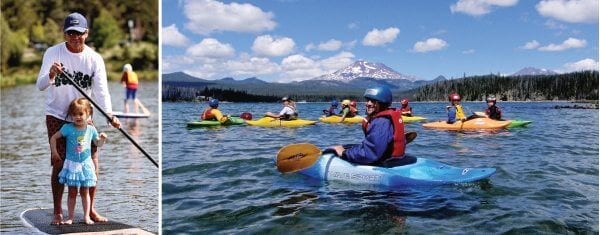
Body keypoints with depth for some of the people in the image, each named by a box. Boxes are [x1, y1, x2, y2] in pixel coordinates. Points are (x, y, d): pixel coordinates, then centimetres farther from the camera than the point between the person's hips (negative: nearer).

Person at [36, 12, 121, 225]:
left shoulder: (95, 59, -5)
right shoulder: (53, 53, -8)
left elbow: (101, 90, -13)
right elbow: (40, 86, -15)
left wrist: (109, 115, -28)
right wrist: (51, 75, -38)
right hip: (57, 117, -2)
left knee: (92, 165, 0)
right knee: (59, 164, -2)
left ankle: (90, 210, 15)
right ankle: (58, 212, 11)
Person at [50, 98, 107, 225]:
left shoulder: (91, 129, -1)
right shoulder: (68, 128, -9)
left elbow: (98, 144, 12)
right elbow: (53, 138, -1)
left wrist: (102, 139, -8)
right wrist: (54, 152, -3)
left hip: (86, 164, 1)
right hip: (71, 164, -1)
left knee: (85, 192, 8)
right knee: (72, 192, 5)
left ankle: (87, 216, 15)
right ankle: (71, 217, 14)